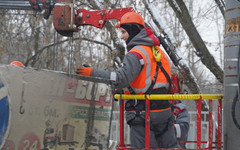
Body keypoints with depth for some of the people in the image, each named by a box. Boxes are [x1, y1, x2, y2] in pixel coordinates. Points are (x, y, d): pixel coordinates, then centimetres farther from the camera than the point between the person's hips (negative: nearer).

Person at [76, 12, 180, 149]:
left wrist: (93, 73, -23)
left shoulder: (136, 54, -14)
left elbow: (122, 78, -26)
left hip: (143, 113, -8)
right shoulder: (157, 50, 14)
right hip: (164, 110, 8)